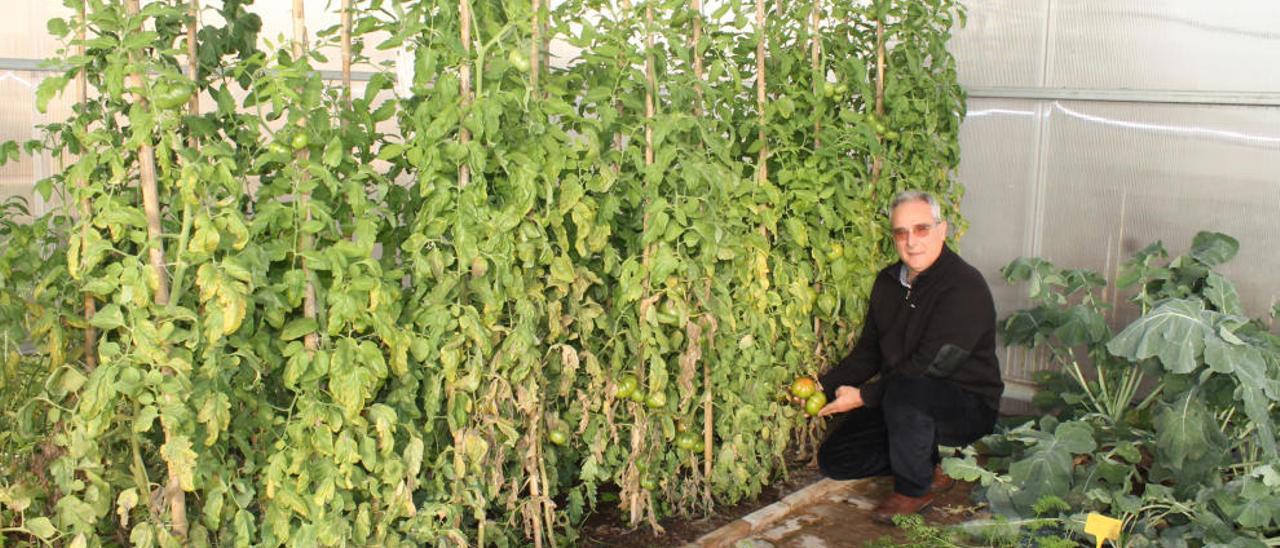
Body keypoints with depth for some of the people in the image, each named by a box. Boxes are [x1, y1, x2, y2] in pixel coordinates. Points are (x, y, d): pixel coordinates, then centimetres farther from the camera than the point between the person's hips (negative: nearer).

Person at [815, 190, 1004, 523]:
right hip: (897, 404, 8)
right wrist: (825, 385, -4)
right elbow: (867, 352, 12)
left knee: (905, 390, -39)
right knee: (834, 460, -1)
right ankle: (929, 467, 12)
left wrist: (863, 395, -22)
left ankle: (914, 488, -15)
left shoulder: (964, 287, -20)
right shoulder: (888, 282, 6)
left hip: (967, 408, -8)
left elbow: (930, 365, -25)